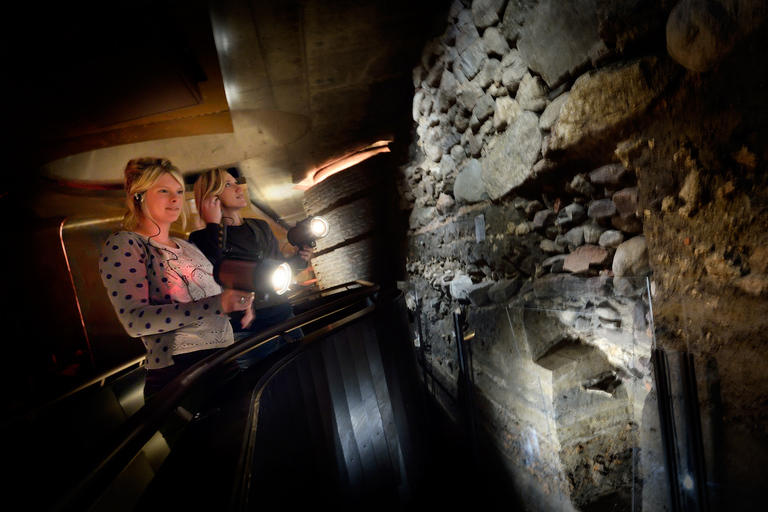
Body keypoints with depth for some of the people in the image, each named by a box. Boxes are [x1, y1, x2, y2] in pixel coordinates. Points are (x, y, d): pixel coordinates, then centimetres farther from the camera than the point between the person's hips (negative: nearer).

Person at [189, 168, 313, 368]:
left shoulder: (260, 227, 13)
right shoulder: (202, 239, -4)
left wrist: (298, 259, 0)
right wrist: (213, 226, -17)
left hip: (284, 318, 6)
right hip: (247, 330, -5)